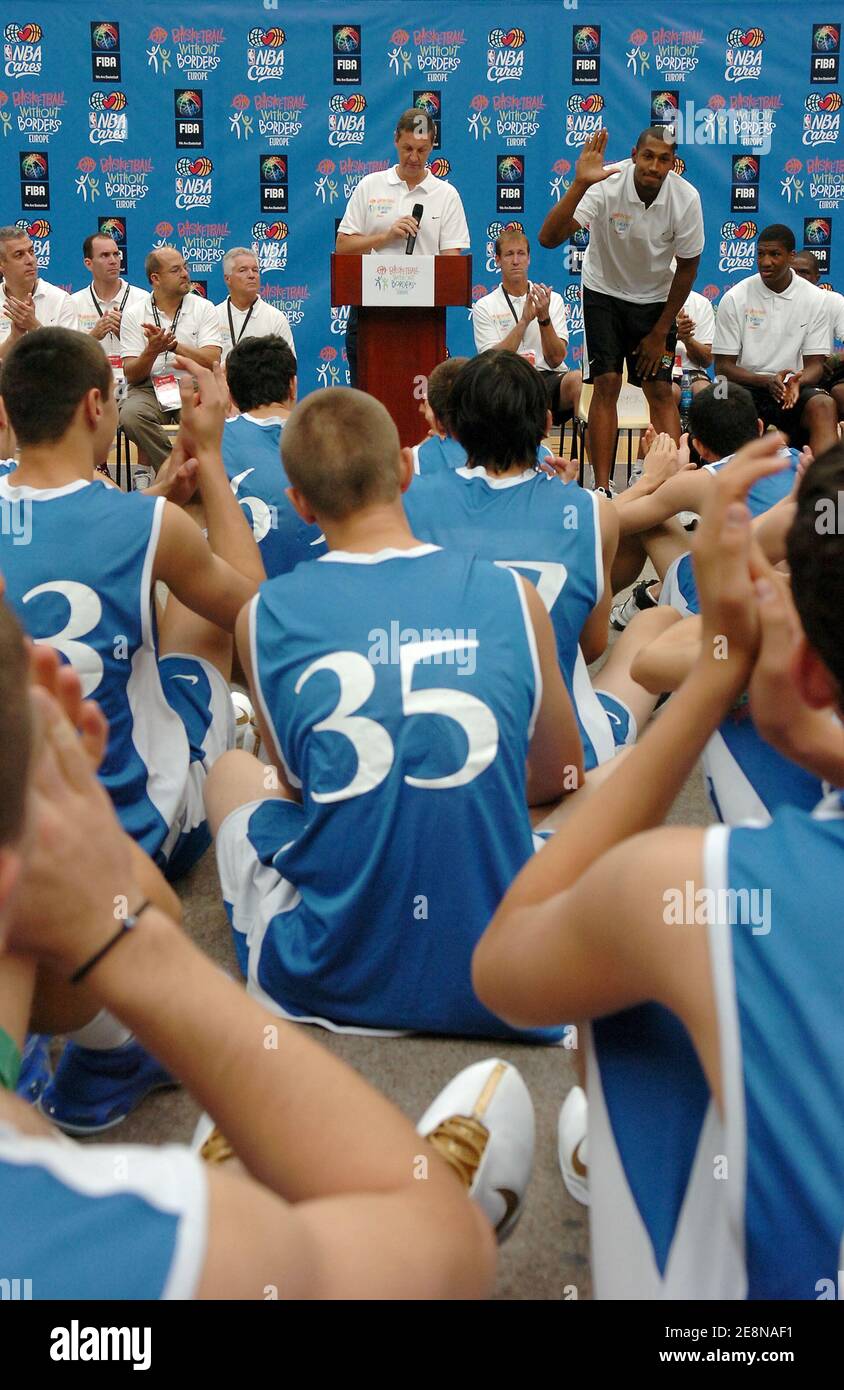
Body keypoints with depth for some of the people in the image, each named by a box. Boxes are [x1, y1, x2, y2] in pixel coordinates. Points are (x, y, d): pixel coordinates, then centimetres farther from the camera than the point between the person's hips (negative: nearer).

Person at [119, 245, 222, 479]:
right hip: (149, 388, 1)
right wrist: (151, 351, -18)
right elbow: (131, 375, 1)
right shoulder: (134, 315, 8)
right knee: (130, 414, -33)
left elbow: (212, 361, -4)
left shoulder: (204, 308, 8)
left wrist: (174, 345, -16)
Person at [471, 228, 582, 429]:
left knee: (575, 379, -33)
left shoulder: (553, 300, 14)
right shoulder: (484, 307, 9)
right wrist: (524, 320, -12)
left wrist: (544, 318, -12)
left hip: (551, 379, 2)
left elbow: (556, 359, 3)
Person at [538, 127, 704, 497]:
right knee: (606, 384, -11)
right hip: (604, 291, -1)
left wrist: (660, 331, -4)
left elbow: (687, 266, -5)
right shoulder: (606, 185, -25)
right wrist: (580, 185, -49)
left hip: (656, 298, 2)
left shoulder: (686, 198, -18)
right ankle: (601, 488, -7)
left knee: (660, 390, -6)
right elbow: (548, 238, -35)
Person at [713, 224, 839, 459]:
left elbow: (815, 364, 5)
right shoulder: (735, 298, 0)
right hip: (746, 385, -1)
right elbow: (723, 366, -1)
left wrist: (797, 382, -21)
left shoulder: (812, 299, 4)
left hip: (793, 387, 1)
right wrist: (767, 381, -18)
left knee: (824, 405, -31)